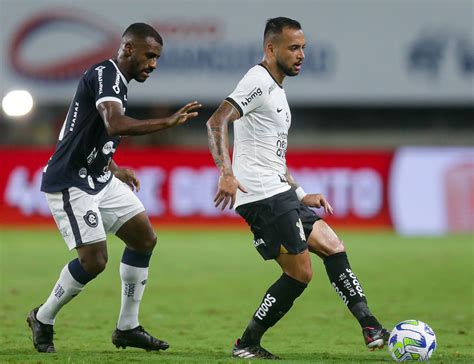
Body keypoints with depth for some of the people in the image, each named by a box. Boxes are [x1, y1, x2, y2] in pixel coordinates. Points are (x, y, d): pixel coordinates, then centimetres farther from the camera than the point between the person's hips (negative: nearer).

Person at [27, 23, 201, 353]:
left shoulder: (115, 81, 13)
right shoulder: (104, 75, -18)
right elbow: (115, 126, -37)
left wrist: (113, 169, 23)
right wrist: (169, 122, -39)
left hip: (98, 179, 10)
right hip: (70, 184, -10)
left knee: (144, 237, 6)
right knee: (94, 260, -14)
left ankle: (127, 328, 13)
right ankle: (43, 319, 8)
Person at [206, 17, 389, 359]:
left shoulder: (276, 89, 22)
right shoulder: (259, 81, -10)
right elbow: (217, 122, -24)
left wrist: (302, 195, 25)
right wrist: (226, 173, -34)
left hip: (280, 193, 10)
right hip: (263, 196, -10)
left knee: (333, 247, 6)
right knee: (300, 273, -8)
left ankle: (370, 327, 4)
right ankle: (247, 344, 1)